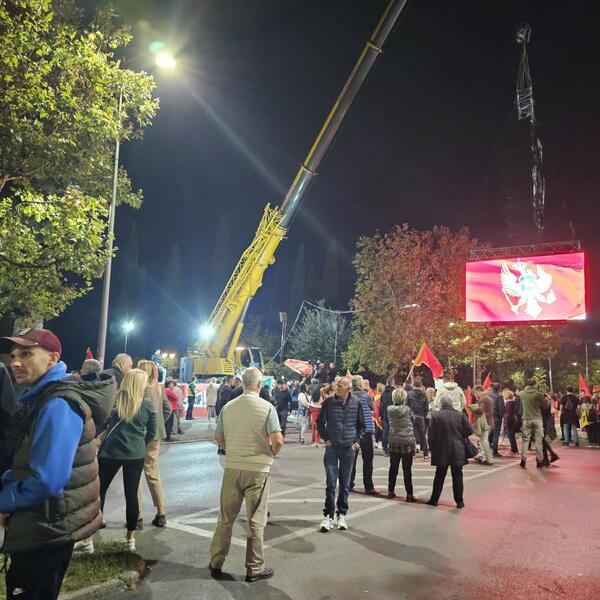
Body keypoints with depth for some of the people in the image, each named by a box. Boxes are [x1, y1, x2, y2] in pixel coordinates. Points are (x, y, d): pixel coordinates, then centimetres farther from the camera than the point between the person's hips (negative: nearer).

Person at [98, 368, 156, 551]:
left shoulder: (115, 400, -5)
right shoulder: (147, 404, -4)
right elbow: (152, 433, 3)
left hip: (110, 452, 0)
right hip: (136, 455, 1)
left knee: (100, 490, 14)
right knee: (131, 495, 8)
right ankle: (131, 538, 16)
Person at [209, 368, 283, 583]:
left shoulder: (228, 407, 0)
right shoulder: (267, 407, -12)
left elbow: (218, 438, 9)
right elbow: (278, 441, -17)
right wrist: (273, 453, 3)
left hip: (232, 467, 4)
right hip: (258, 469, -3)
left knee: (225, 518, 16)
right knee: (255, 521, 9)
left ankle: (216, 564, 26)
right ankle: (254, 568, 20)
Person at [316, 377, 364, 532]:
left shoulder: (356, 402, -2)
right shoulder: (329, 401, -5)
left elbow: (361, 424, 10)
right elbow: (320, 422, 5)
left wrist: (357, 441, 3)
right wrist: (326, 439, -1)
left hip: (349, 449, 1)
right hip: (332, 447, -1)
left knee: (345, 484, 9)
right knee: (331, 482, -3)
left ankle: (341, 514, 22)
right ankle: (328, 515, 8)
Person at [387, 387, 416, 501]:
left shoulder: (389, 409, -3)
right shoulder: (406, 409, -11)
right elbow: (413, 420, 4)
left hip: (394, 442, 3)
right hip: (407, 442, -3)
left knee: (393, 467, 14)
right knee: (407, 469, 2)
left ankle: (391, 491, 22)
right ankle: (409, 494, 5)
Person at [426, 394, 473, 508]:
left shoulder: (435, 416, -7)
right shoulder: (460, 415, -5)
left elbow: (431, 435, -6)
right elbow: (469, 430, -2)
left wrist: (432, 448, 6)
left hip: (441, 451, 0)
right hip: (457, 451, 0)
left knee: (439, 476, 10)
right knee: (457, 477, 9)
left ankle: (434, 500, 16)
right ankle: (459, 501, 13)